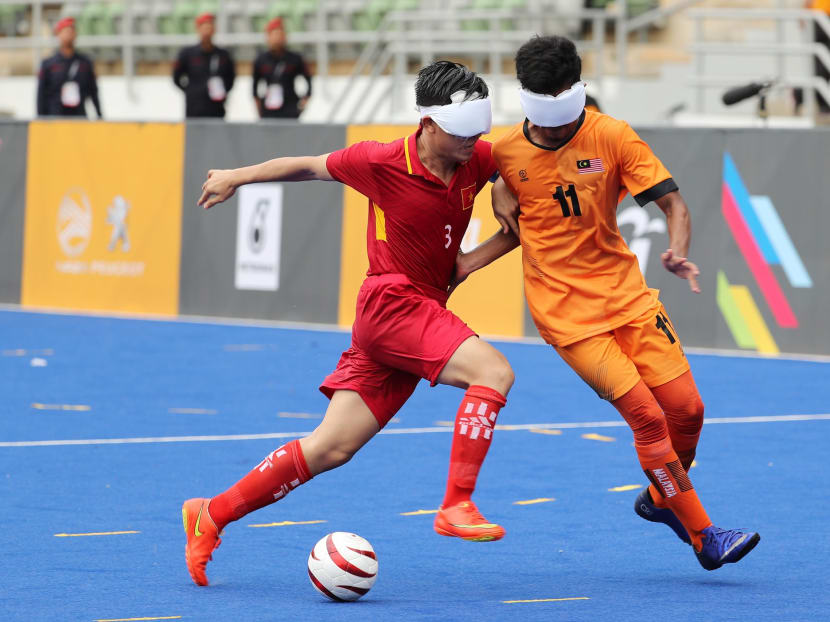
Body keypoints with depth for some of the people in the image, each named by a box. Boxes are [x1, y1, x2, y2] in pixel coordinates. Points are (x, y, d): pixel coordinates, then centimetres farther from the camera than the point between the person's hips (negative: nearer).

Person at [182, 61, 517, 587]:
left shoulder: (477, 161, 1)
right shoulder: (383, 162, -12)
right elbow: (310, 166, 5)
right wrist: (238, 177, 17)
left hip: (425, 312, 6)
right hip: (391, 301, -6)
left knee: (330, 448, 5)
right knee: (494, 371, -25)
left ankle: (212, 516, 15)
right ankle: (457, 506, -24)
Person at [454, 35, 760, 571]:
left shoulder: (612, 137, -7)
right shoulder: (506, 153, -2)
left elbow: (673, 203, -8)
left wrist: (678, 251, -28)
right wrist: (460, 266, 3)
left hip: (626, 294, 2)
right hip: (564, 310, -2)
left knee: (686, 407, -4)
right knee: (646, 415, -15)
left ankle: (662, 497, 27)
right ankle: (703, 537, -5)